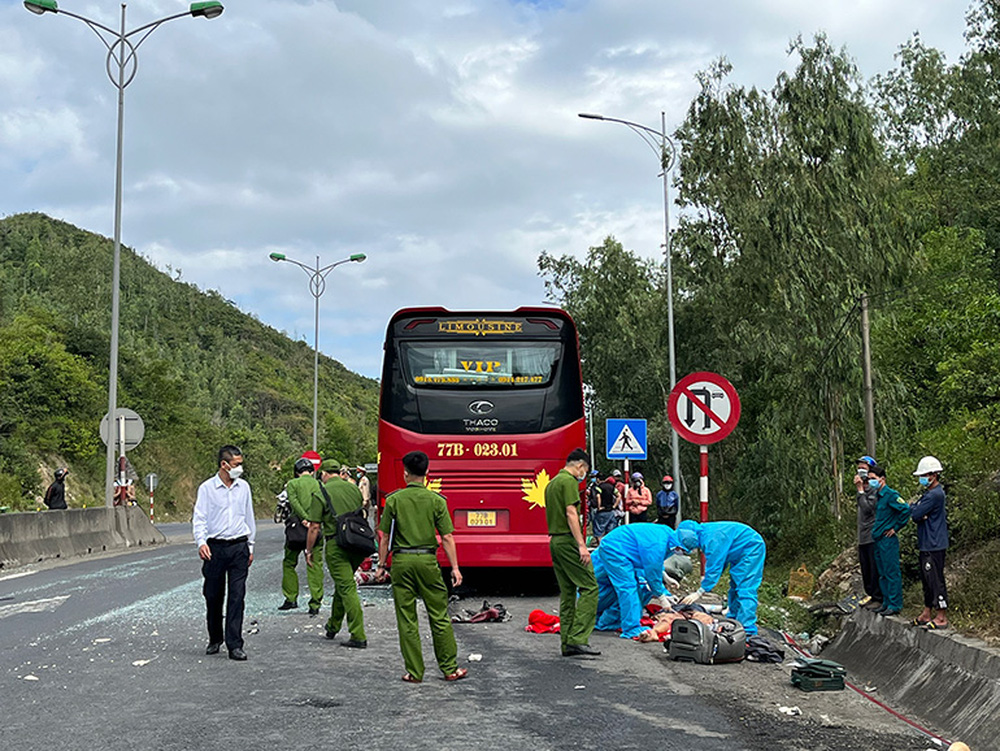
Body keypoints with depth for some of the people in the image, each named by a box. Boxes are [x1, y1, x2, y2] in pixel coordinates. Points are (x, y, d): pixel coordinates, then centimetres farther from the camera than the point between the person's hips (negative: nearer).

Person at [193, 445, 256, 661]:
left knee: (237, 596, -5)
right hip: (215, 548, -2)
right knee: (213, 596, 7)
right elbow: (199, 518, -5)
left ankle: (235, 645, -3)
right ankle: (215, 639, 26)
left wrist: (250, 546, 17)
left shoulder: (243, 487, 9)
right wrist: (201, 542, -21)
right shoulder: (207, 488, -1)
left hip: (239, 547, 2)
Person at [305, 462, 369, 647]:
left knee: (347, 588, -6)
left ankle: (358, 637, -9)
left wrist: (309, 550, 4)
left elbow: (315, 527, -7)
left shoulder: (320, 494, -6)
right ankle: (333, 627, 34)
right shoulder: (354, 488, 11)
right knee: (342, 585, 21)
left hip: (336, 544, -6)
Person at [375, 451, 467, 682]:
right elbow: (447, 537, -4)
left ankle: (414, 672, 11)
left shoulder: (394, 500, -2)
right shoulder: (436, 500, -2)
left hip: (401, 561, 0)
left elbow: (385, 536, 1)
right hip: (427, 560, 0)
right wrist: (455, 568, 1)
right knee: (440, 617, 9)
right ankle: (450, 668, 14)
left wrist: (381, 565, 10)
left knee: (407, 620, 7)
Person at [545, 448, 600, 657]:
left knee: (567, 592, 11)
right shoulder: (569, 481, -8)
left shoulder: (551, 483, 21)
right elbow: (571, 513, -17)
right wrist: (582, 545, -20)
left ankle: (567, 643, 10)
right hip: (568, 540, -10)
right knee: (589, 587, -9)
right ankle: (578, 639, -16)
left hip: (554, 541, 10)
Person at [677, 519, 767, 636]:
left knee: (745, 590, -17)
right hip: (741, 552, 11)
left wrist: (699, 593, -25)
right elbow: (718, 560, 14)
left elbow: (714, 567, -28)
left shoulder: (712, 538, -28)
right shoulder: (704, 533, 3)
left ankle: (747, 630, -21)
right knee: (734, 587, 16)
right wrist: (707, 577, 1)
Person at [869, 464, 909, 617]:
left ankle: (894, 605, 2)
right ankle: (886, 603, 23)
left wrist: (896, 528, -16)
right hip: (878, 539, 9)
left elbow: (906, 510, -23)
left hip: (888, 540, -9)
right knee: (883, 574, 14)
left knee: (891, 573, -3)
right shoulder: (877, 495, 13)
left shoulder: (890, 495, -14)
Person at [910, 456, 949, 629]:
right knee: (927, 579, 14)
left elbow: (915, 514, -18)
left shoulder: (935, 495, -17)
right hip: (926, 544, 10)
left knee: (935, 580, -6)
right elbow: (915, 515, 14)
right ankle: (926, 613, 21)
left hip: (934, 545, -10)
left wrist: (912, 507, 3)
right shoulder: (930, 493, 16)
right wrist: (918, 512, -9)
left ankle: (942, 618, -1)